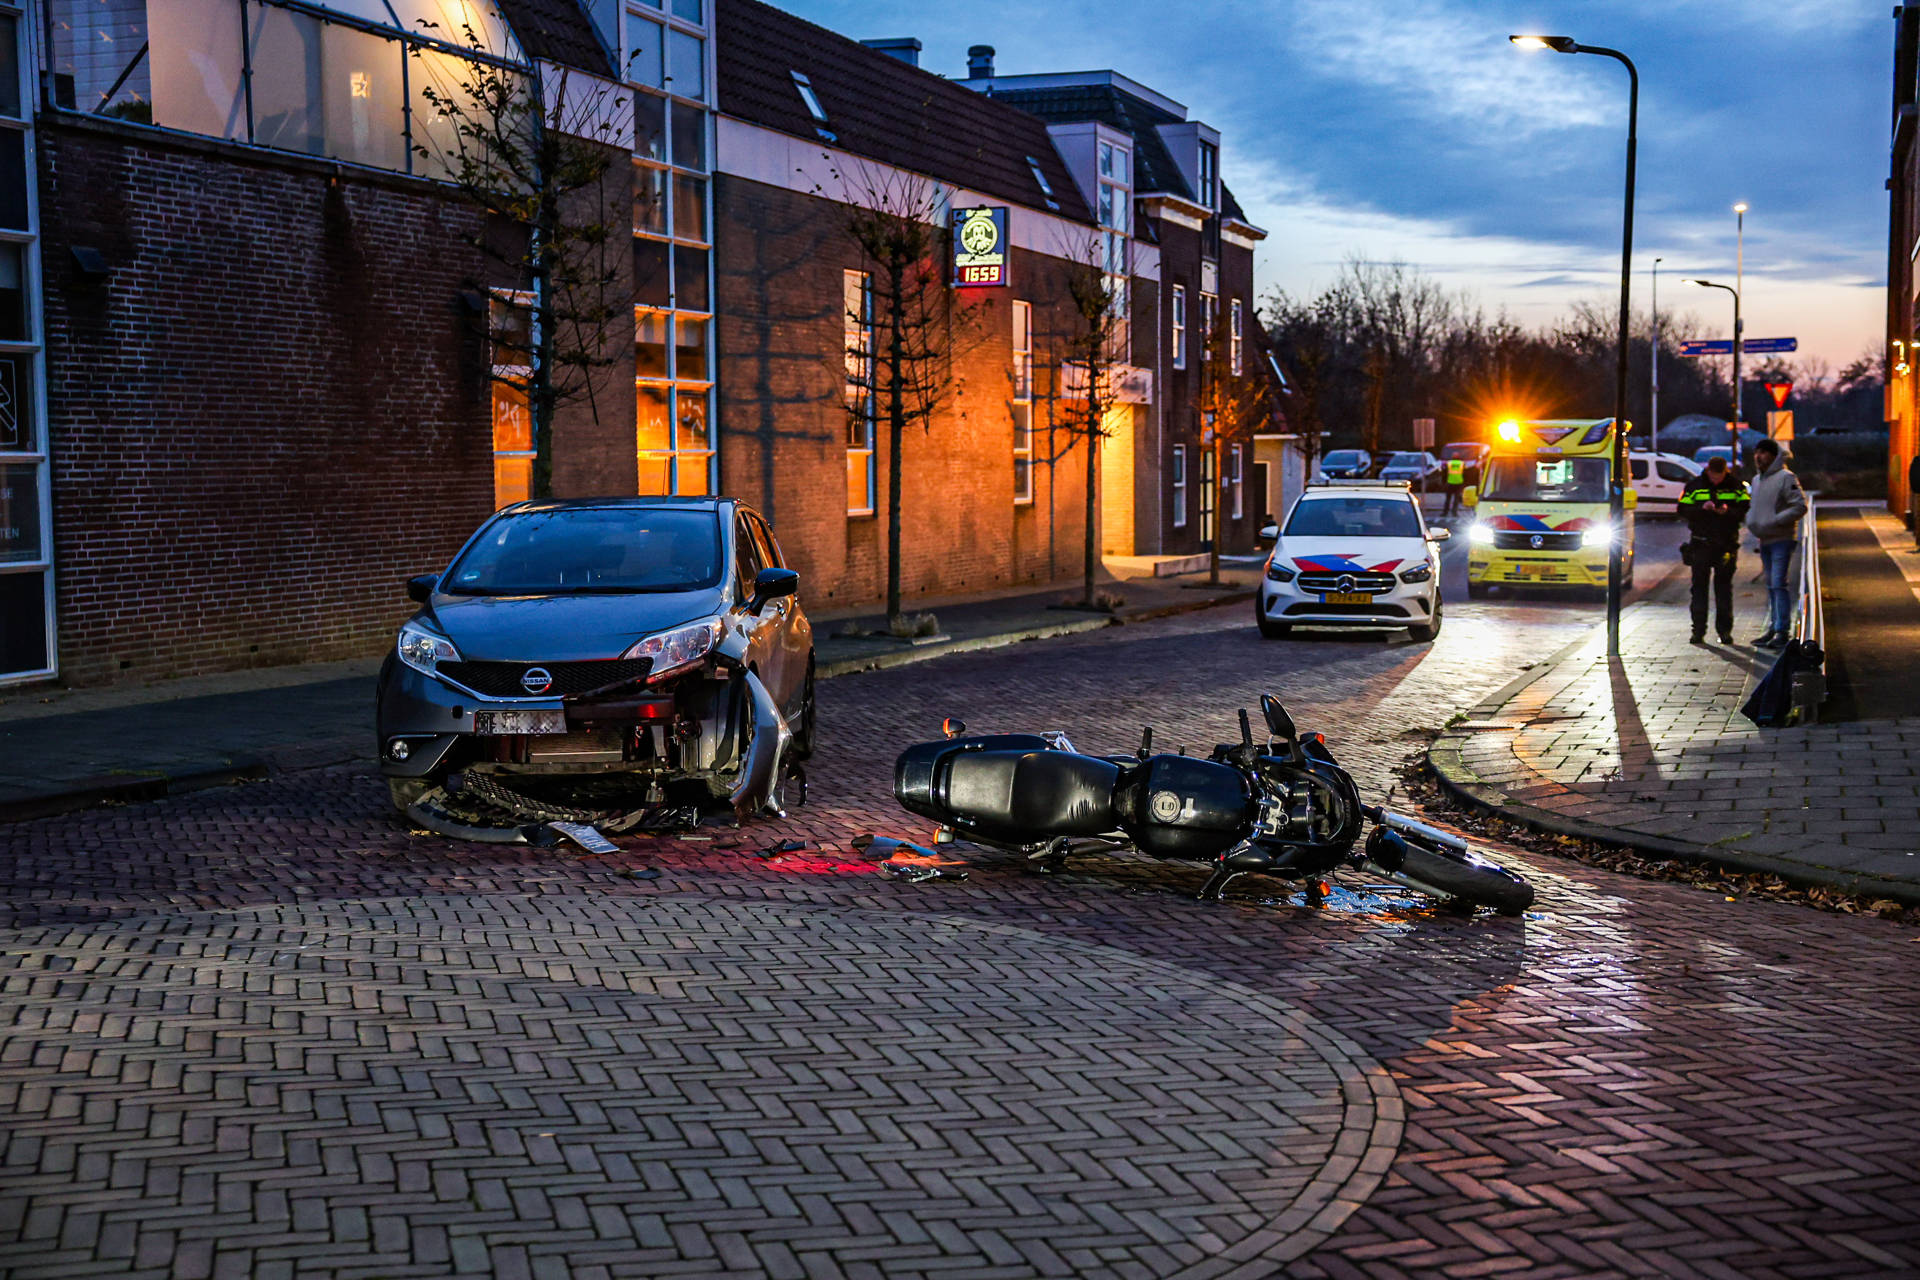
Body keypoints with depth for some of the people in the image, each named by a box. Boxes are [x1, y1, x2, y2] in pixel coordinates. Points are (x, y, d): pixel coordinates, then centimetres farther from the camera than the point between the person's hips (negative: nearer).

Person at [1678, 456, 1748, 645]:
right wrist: (1702, 508, -19)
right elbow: (1683, 509, -2)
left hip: (1726, 543, 0)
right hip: (1700, 543, 0)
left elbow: (1746, 509, 0)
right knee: (1699, 586, 1)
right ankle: (1698, 631, 5)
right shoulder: (1695, 486, 3)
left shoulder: (1735, 486, 3)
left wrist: (1728, 511, -18)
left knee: (1724, 587, 2)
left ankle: (1724, 630, 6)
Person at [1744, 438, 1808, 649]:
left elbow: (1800, 506, -15)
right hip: (1764, 540, 8)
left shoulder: (1785, 478, -11)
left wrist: (1774, 521, -21)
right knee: (1771, 586, 13)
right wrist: (1751, 521, 5)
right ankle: (1773, 628, 20)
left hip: (1782, 539, -8)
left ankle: (1782, 632, -15)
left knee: (1778, 585, -14)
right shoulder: (1756, 480, 15)